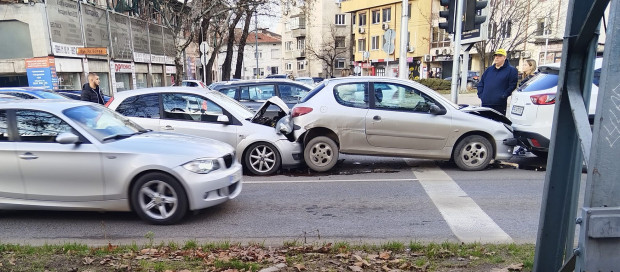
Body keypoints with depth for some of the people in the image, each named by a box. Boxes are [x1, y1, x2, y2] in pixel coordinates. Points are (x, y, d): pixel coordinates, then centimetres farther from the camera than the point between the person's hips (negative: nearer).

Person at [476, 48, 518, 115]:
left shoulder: (511, 70, 3)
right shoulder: (489, 69, 17)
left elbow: (512, 85, -4)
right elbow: (481, 83, 19)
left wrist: (504, 95, -13)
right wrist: (481, 94, 6)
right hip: (485, 103, 4)